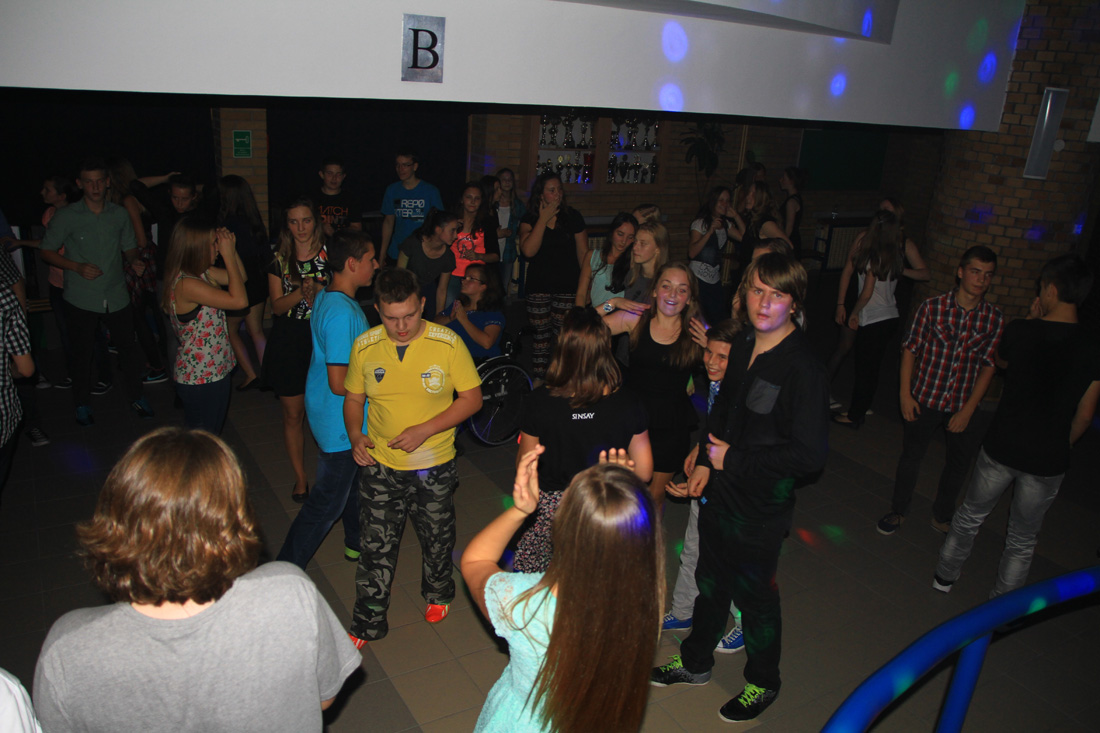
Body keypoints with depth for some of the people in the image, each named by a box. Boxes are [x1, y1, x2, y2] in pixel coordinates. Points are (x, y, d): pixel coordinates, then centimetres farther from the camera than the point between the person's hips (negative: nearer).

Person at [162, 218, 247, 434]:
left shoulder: (202, 272, 2)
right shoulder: (186, 284, -25)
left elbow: (241, 277, 14)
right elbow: (239, 300, -28)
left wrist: (231, 249, -3)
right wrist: (228, 255, -21)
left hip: (216, 372, 9)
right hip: (199, 379, -9)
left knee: (213, 436, 22)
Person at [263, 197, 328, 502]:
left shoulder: (329, 255, -1)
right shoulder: (279, 260, 1)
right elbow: (277, 305, -4)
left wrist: (319, 293, -21)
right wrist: (301, 292, -23)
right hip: (288, 343, 1)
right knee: (293, 414, 8)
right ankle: (300, 478, 24)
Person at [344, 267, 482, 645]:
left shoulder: (448, 344, -15)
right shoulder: (365, 347, -7)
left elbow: (472, 398, -10)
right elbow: (353, 398, 7)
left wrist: (425, 429, -20)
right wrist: (355, 436, -12)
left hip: (435, 467, -1)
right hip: (381, 466, 1)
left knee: (437, 540, 20)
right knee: (376, 549, 8)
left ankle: (438, 592, 49)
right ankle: (368, 623, 28)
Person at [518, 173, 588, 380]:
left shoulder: (573, 217, 4)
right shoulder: (530, 219, 3)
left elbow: (583, 253, 7)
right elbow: (528, 250, -15)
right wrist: (543, 219, -12)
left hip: (568, 285, 0)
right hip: (539, 286, 0)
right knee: (541, 335, 3)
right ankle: (538, 381, 13)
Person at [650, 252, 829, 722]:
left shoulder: (803, 369, -25)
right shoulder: (743, 348, -1)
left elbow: (810, 455, -27)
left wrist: (734, 460, -21)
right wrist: (705, 462, 4)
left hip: (760, 511, -7)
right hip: (719, 493, 7)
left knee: (754, 596, 14)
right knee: (711, 582, 24)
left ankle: (762, 683, 41)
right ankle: (695, 663, 48)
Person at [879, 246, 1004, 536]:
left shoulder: (994, 319, -5)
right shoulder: (932, 307, -10)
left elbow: (988, 365, -4)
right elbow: (910, 349, -3)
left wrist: (968, 409, -9)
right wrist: (905, 394, -6)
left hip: (964, 404, 2)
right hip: (925, 399, -2)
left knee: (959, 463, 14)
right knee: (911, 457, 12)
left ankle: (943, 515, 37)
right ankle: (898, 510, 33)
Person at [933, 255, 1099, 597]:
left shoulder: (1019, 330, -12)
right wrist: (1059, 447, 15)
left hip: (1000, 449, 0)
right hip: (1047, 461, 0)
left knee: (971, 516, 22)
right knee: (1022, 539, 18)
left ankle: (945, 575, 39)